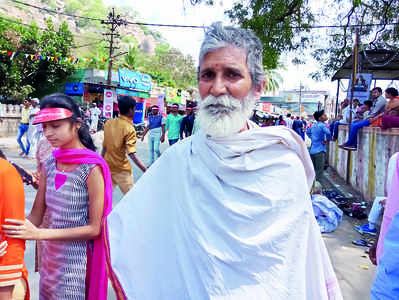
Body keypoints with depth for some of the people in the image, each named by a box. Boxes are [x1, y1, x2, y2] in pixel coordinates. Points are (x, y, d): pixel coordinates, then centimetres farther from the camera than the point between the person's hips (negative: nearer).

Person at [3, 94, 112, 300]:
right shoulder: (49, 164, 1)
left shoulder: (91, 168, -18)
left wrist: (39, 233, -22)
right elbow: (36, 216, 4)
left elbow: (95, 228, -17)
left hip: (78, 261, -6)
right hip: (50, 255, 6)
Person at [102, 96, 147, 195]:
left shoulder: (109, 123, 1)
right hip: (122, 169, -6)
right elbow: (132, 154, -26)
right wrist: (146, 170, -27)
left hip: (108, 166, 6)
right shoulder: (129, 128, -18)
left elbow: (104, 146, 9)